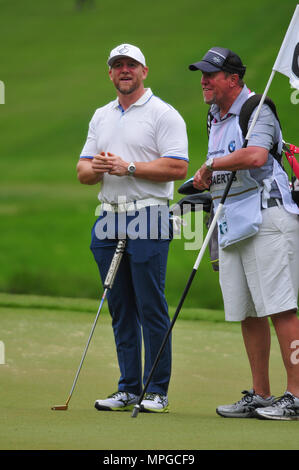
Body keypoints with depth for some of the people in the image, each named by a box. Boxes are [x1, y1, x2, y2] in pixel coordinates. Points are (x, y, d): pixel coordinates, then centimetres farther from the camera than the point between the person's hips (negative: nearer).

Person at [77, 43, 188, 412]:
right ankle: (128, 389, 12)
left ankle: (157, 391, -2)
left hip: (148, 219, -6)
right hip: (109, 219, 6)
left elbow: (177, 167, -12)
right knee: (120, 310, 7)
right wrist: (95, 167, -6)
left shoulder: (164, 115, -2)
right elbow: (82, 171, 17)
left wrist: (129, 167, -15)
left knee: (151, 308, -7)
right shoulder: (101, 117, 19)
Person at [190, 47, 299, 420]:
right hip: (231, 224, 9)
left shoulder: (257, 111, -9)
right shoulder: (216, 120, 20)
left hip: (266, 218, -9)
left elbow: (255, 155, -28)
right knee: (247, 313, 9)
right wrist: (206, 181, 9)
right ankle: (260, 396, 15)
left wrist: (211, 165, -15)